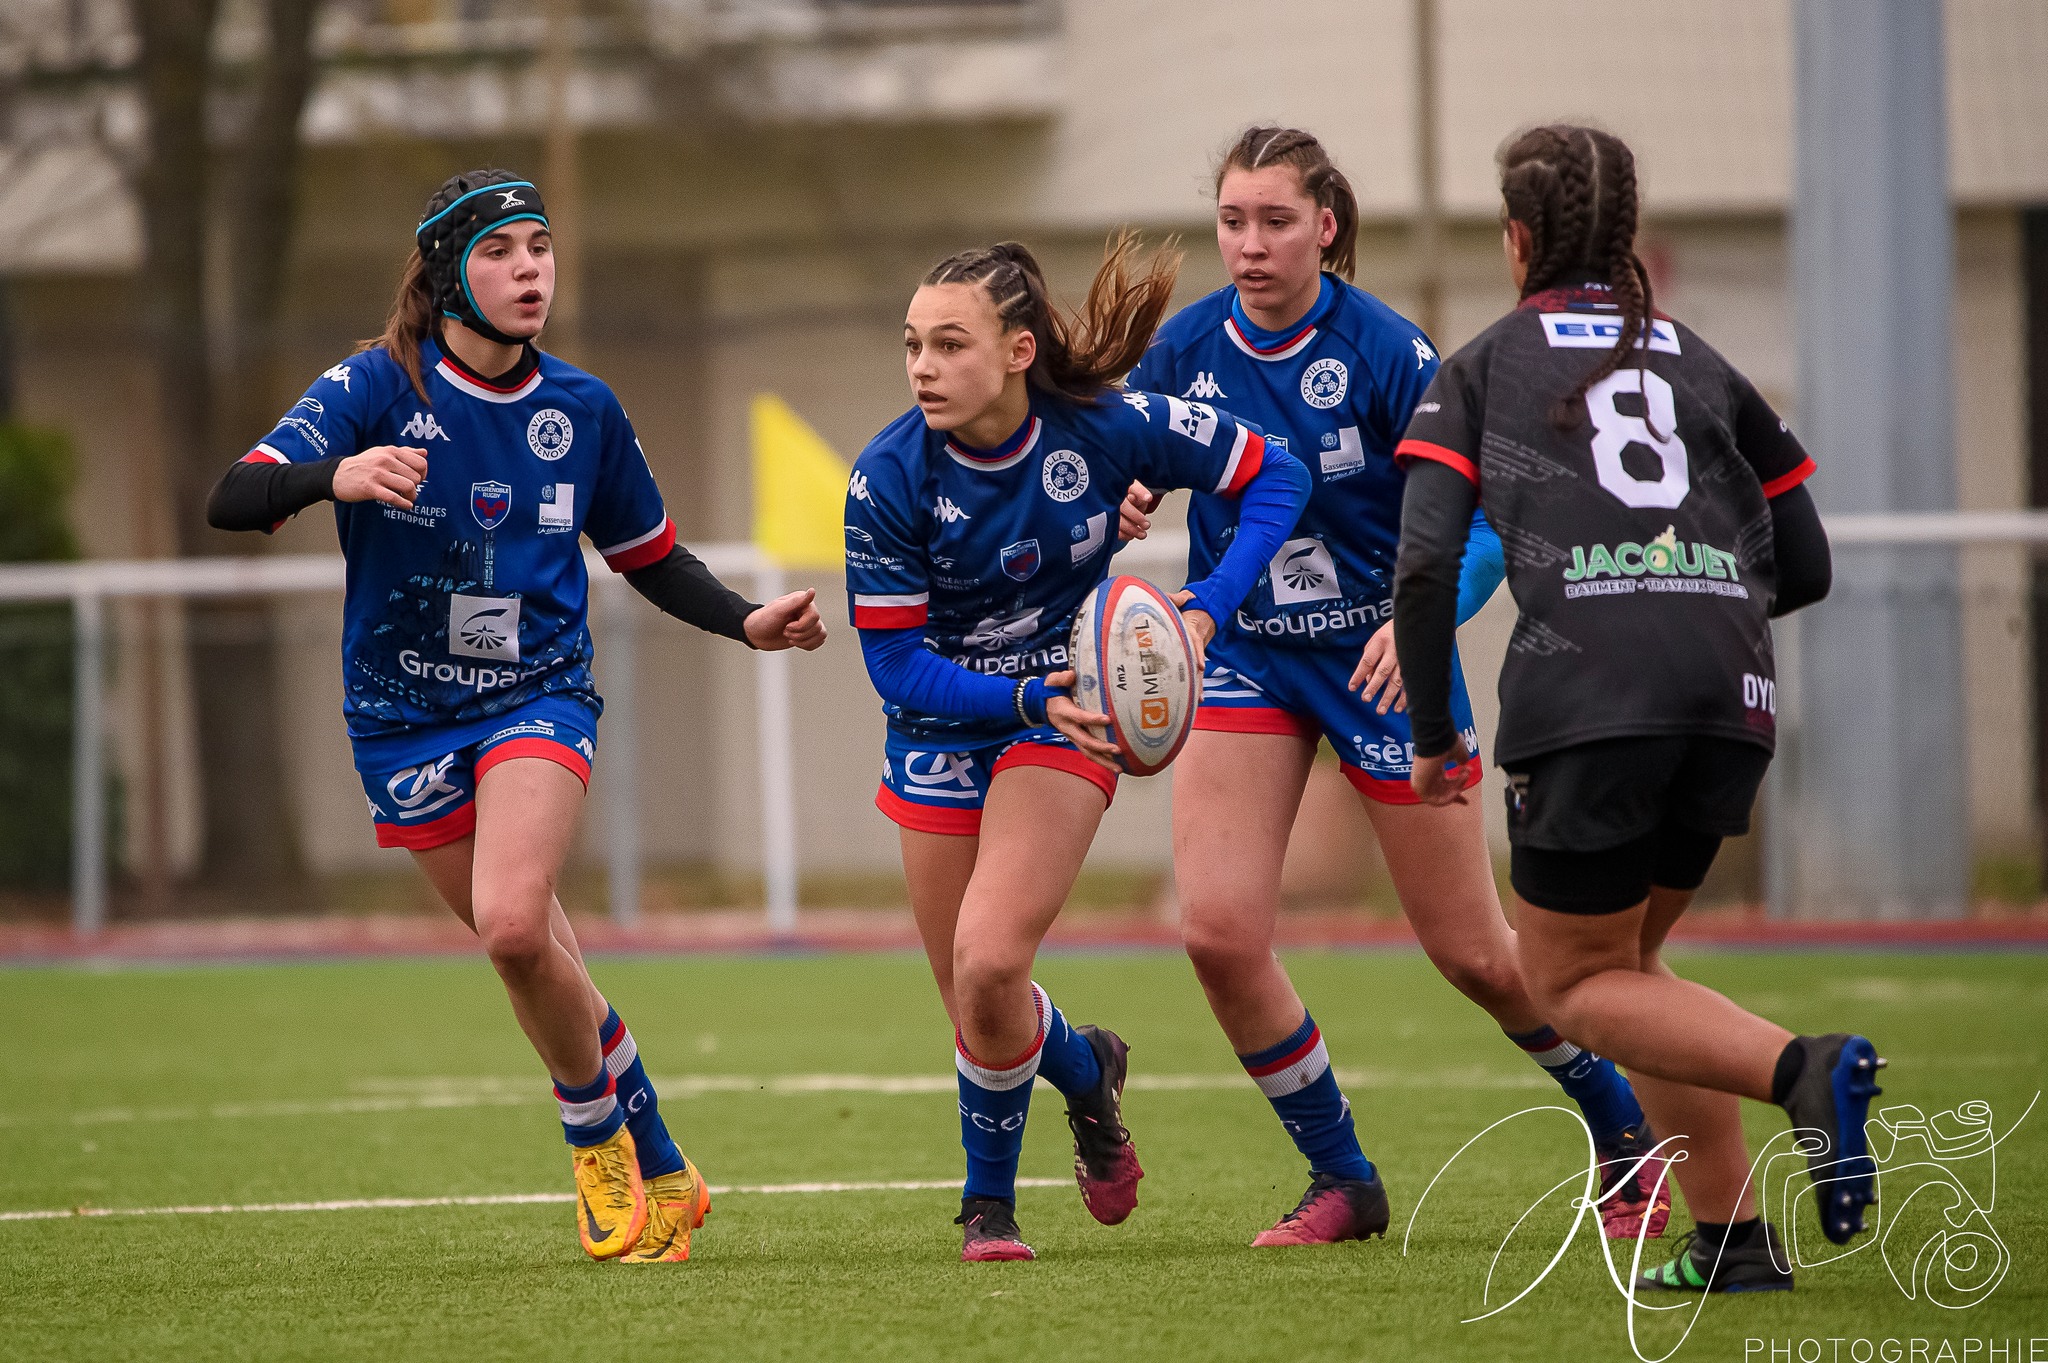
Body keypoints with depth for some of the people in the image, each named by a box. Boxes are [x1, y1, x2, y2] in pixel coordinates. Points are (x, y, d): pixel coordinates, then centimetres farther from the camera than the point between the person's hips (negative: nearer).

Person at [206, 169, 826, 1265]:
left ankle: (594, 1126, -2)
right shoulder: (377, 387, -11)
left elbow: (652, 559, 14)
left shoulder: (581, 410, -1)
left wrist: (747, 623, -3)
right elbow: (233, 502, -23)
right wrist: (337, 477, -42)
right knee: (530, 944, 6)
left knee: (513, 924, -25)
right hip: (404, 714, 0)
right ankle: (655, 1166, 25)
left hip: (539, 695, 0)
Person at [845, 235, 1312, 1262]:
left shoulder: (1107, 427, -20)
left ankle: (989, 1198, 3)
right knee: (974, 1004, 7)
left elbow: (1272, 475, -6)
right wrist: (1027, 698, -31)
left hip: (1067, 712, -2)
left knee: (988, 962, -21)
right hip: (940, 728, 2)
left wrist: (1207, 608, -19)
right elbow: (895, 663, -16)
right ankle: (1086, 1071, 43)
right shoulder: (890, 478, -20)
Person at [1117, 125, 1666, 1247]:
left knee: (1474, 953, 3)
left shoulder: (1386, 353, -18)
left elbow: (1486, 521, -19)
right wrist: (1125, 499, -16)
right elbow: (1133, 465, 9)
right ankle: (1341, 1180, 5)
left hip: (1379, 655, -3)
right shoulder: (1187, 346, -7)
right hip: (1243, 652, 3)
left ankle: (1625, 1130, 30)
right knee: (1217, 931, -14)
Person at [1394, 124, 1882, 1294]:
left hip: (1586, 693, -5)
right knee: (1625, 958, 22)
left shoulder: (1480, 371, 12)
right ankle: (1733, 1240, 10)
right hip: (1735, 694, 5)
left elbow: (1427, 560, 0)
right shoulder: (1702, 366, 21)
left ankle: (1801, 1071, -18)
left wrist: (1434, 736, 10)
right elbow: (1806, 567, 21)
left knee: (1576, 985, 9)